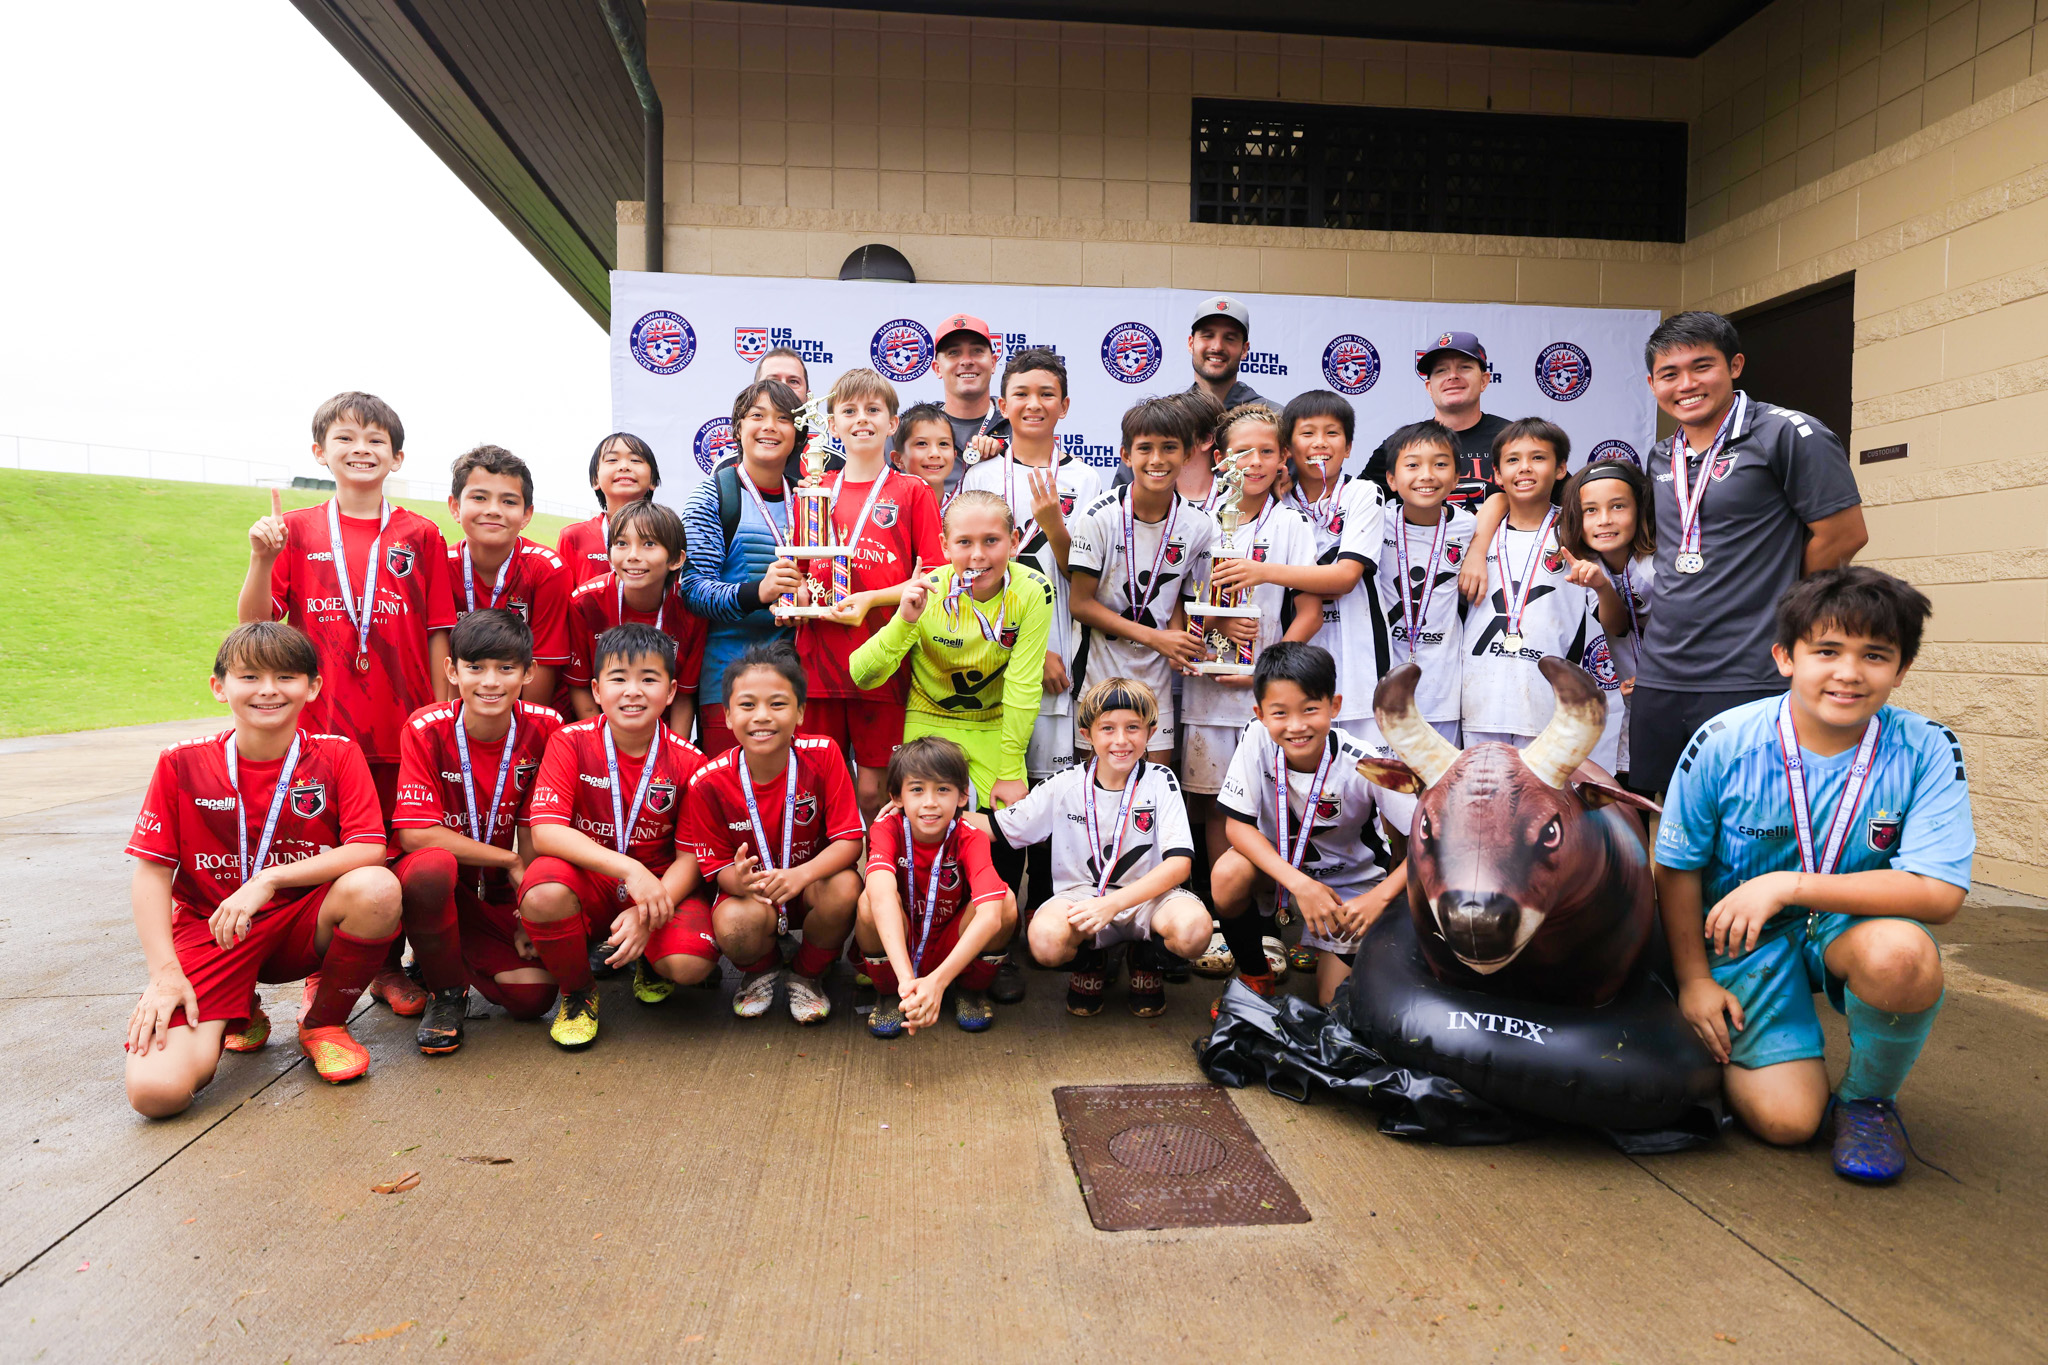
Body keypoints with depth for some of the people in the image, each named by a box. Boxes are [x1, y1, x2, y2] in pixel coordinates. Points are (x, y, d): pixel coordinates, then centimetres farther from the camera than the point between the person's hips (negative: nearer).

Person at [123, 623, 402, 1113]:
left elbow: (370, 850, -14)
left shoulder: (337, 755, -5)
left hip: (305, 925, 0)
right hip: (211, 932, 0)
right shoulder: (182, 764, -3)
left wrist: (269, 880, -23)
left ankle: (323, 1024, -5)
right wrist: (165, 973, -12)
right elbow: (151, 872, -2)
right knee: (156, 1090, -23)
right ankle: (239, 1013, 16)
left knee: (376, 888, -35)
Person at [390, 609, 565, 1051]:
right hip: (438, 882, -3)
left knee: (533, 997, -14)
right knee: (431, 865, -38)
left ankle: (458, 957, 20)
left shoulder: (543, 728, -10)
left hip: (500, 892, 3)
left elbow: (534, 828, -4)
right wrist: (511, 861, -19)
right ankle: (446, 991, -11)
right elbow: (415, 834, -23)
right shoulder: (426, 729, -17)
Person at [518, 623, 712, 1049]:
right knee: (543, 894, -35)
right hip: (587, 883, 0)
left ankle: (650, 962, 13)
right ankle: (577, 992, -2)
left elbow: (691, 855, -7)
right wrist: (629, 868, -32)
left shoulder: (688, 761, -7)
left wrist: (648, 915, -25)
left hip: (660, 886, 0)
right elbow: (545, 831, -19)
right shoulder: (570, 742, -8)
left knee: (690, 963, -29)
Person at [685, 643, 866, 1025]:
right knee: (735, 925, -35)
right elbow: (718, 866, -7)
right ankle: (761, 971, 8)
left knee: (845, 888, -34)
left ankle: (807, 975, 1)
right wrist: (738, 879, -33)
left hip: (812, 880, 1)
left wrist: (799, 875, -37)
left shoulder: (823, 756, -18)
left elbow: (849, 840, -18)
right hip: (749, 888, 0)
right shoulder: (709, 783, -16)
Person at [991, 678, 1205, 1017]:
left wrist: (1113, 903, -26)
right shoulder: (1065, 786, -1)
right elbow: (998, 828, 3)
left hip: (1147, 896, 0)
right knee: (1046, 940, -33)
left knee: (1193, 929, -33)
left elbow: (1179, 863, -14)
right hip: (1081, 896, 0)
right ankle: (1089, 962, 7)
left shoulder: (1160, 781, -4)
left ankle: (1148, 961, 6)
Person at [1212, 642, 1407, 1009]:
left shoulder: (1363, 767, -29)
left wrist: (1379, 898, -35)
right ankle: (1253, 975, -4)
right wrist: (1299, 884, -33)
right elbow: (1238, 825, -22)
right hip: (1278, 860, 2)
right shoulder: (1257, 739, -25)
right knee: (1228, 873, -30)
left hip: (1348, 877, -1)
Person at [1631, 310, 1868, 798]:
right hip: (1658, 679, 6)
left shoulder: (1788, 434, -5)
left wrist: (1766, 608, 3)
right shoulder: (1660, 457, 15)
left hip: (1749, 684, -6)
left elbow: (1843, 535, -6)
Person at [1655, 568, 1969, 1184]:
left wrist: (1789, 885, -29)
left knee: (1902, 952, -36)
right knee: (1785, 1119, -15)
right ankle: (1731, 1045, 22)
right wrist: (1694, 980, -4)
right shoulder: (1724, 744, -17)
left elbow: (1939, 892, -22)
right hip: (1746, 933, -1)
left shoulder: (1926, 751, -14)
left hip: (1854, 924, 2)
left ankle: (1868, 1097, -4)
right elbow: (1677, 867, -5)